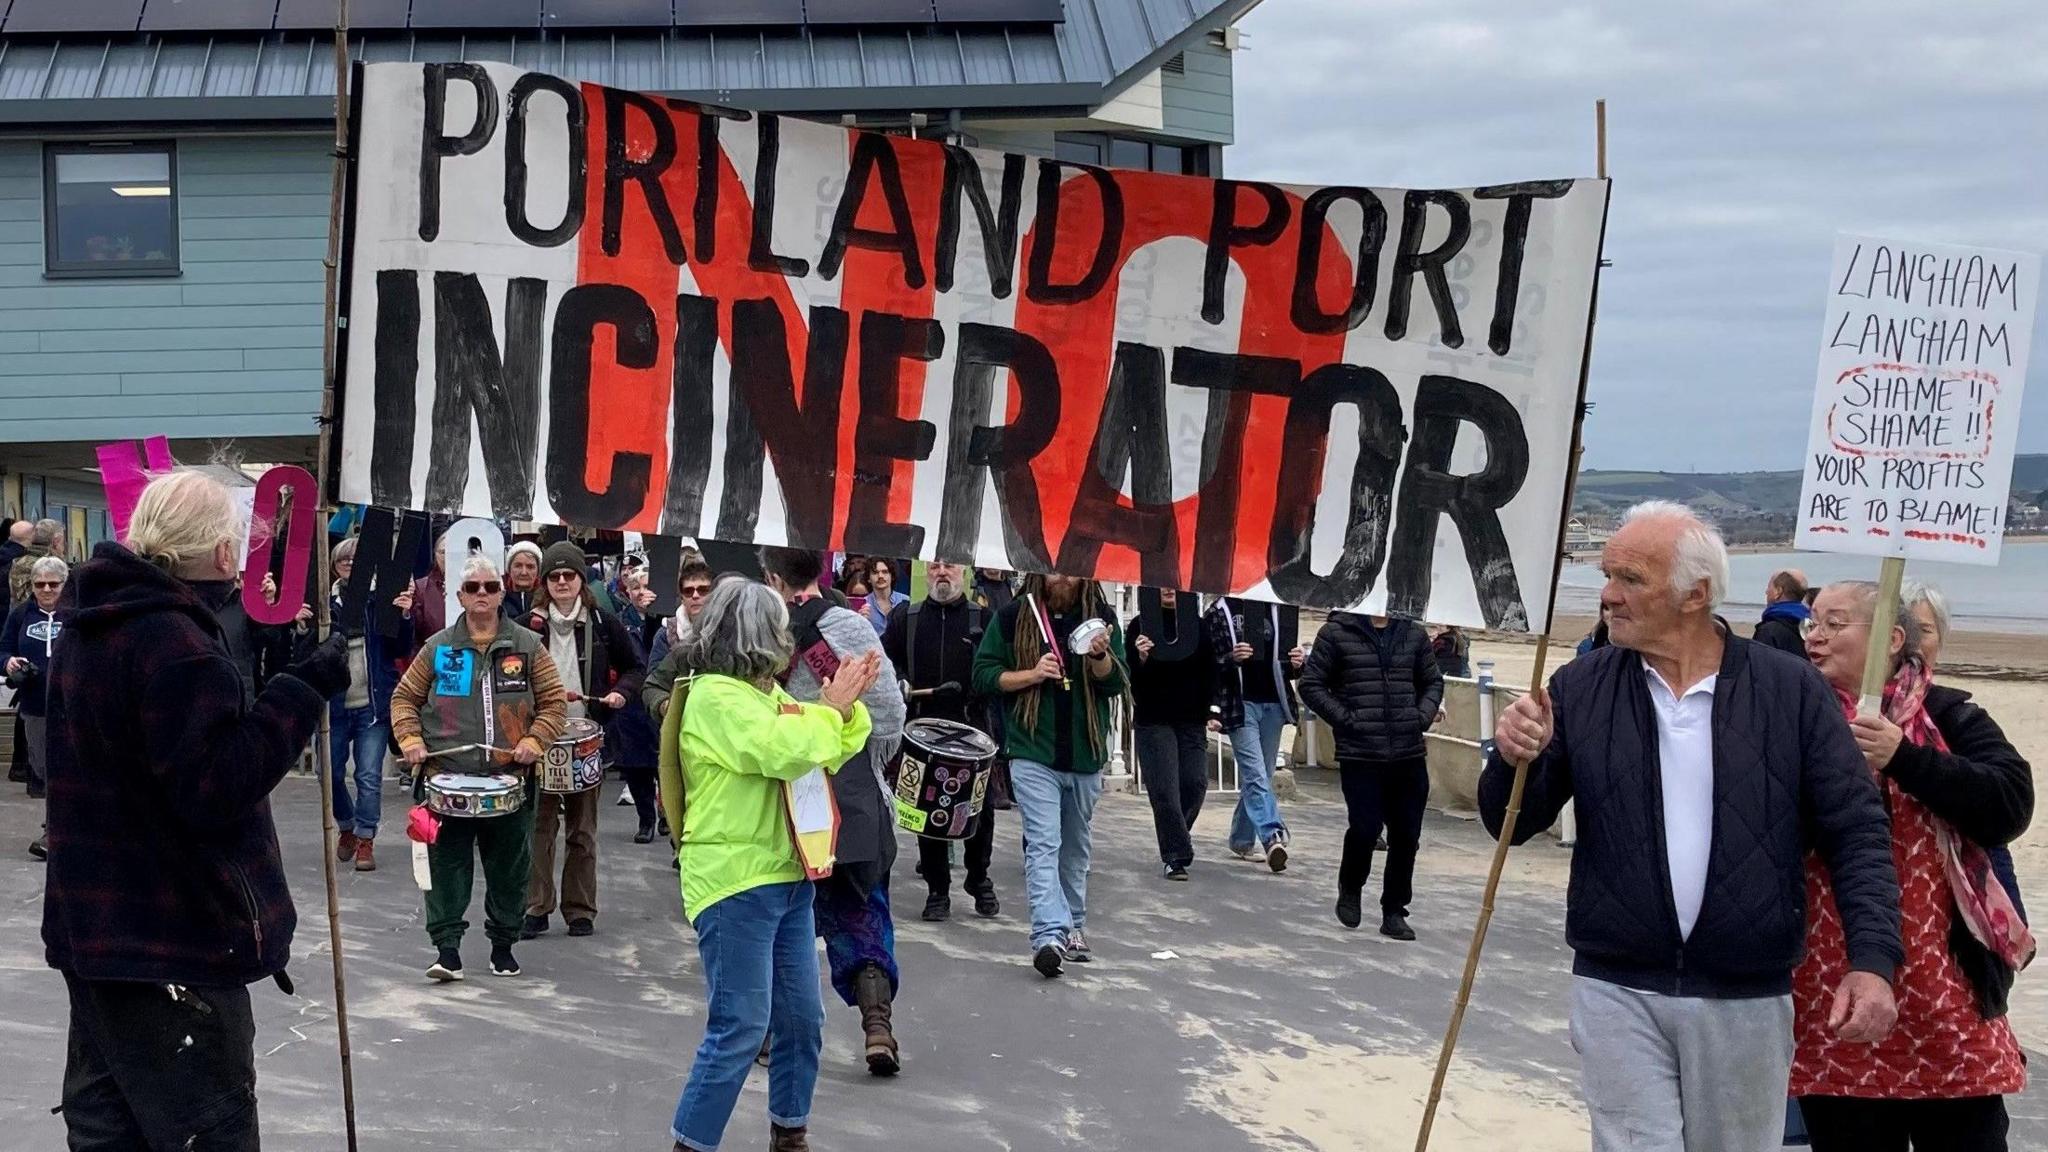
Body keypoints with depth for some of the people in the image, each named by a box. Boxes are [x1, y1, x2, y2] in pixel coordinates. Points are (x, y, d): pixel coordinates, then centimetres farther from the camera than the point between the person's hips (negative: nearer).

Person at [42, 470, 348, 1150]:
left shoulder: (90, 631, 12)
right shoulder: (174, 641, -20)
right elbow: (219, 786, -26)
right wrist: (303, 689, -23)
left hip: (97, 932, 10)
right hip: (173, 945, -10)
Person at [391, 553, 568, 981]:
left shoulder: (528, 647, 5)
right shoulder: (438, 648, 6)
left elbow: (554, 702, 6)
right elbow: (405, 698, 11)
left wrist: (533, 740, -9)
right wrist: (410, 739, -5)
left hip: (510, 781, 0)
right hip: (447, 778, 0)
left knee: (509, 868, 8)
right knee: (447, 866, -2)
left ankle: (503, 945, 22)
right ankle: (447, 948, 2)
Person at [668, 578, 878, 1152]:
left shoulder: (766, 692, 15)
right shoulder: (716, 697, -14)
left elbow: (830, 754, 22)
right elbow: (786, 752, -26)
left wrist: (850, 702, 5)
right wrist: (830, 705, -10)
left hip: (787, 877, 9)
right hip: (734, 884, -9)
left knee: (802, 1019, 13)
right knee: (740, 1030, -8)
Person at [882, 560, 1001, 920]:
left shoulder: (983, 619, 8)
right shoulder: (904, 617, 11)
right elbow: (884, 659, 11)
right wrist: (898, 684, -8)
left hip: (972, 728, -1)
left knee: (980, 809, 2)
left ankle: (980, 880, 22)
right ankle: (937, 890, 13)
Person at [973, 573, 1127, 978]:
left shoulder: (1101, 617, 4)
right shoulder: (1013, 617, -2)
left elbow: (1118, 683, 2)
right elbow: (983, 674, 1)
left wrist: (1100, 656, -19)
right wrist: (1031, 675, -14)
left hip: (1085, 756, 4)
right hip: (1033, 754, -3)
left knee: (1075, 848, 18)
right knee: (1043, 844, -15)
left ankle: (1074, 927, 32)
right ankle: (1049, 936, -24)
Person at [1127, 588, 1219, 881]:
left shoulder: (1198, 626, 6)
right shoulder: (1141, 626, -2)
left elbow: (1210, 672, 12)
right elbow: (1130, 676, -4)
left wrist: (1212, 711, 6)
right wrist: (1141, 658, -24)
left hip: (1191, 720, 3)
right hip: (1153, 722, -3)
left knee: (1195, 783, -1)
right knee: (1164, 789, -6)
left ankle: (1177, 833, 27)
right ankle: (1175, 856, 0)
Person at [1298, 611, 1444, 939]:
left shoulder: (1413, 634, 9)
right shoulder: (1337, 633, -2)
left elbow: (1433, 681, 21)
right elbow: (1311, 685, -1)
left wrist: (1422, 717, 3)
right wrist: (1346, 720, -10)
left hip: (1410, 754, 4)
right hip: (1359, 754, -4)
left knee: (1406, 835, 5)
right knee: (1365, 828, -10)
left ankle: (1394, 912, 19)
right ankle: (1350, 888, 20)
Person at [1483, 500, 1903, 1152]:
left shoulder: (1792, 691, -3)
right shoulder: (1579, 690, 0)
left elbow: (1857, 832, -1)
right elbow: (1512, 826, 4)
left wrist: (1874, 958, -13)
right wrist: (1514, 760, -18)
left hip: (1746, 1001, 0)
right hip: (1616, 995, 0)